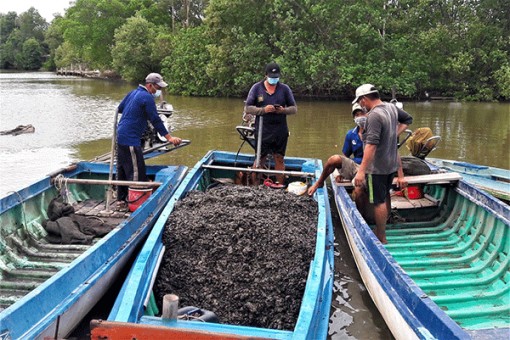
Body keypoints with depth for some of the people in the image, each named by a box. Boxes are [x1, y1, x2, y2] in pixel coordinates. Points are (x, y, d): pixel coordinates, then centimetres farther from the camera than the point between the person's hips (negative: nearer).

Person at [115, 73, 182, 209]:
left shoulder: (134, 92, 14)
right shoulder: (147, 98, -14)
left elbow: (120, 108, 23)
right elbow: (155, 120, -16)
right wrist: (169, 138, -14)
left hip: (121, 136, 10)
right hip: (131, 139, -10)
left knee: (122, 170, 15)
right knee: (136, 172, -6)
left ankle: (121, 200, 23)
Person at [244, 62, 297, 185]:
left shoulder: (285, 89, 5)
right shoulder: (256, 88, 1)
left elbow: (294, 109, 8)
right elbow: (247, 108, -1)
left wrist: (283, 110, -14)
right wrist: (263, 110, -16)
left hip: (280, 132, 2)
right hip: (262, 131, -1)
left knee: (279, 159, 7)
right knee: (260, 159, 4)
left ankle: (280, 185, 15)